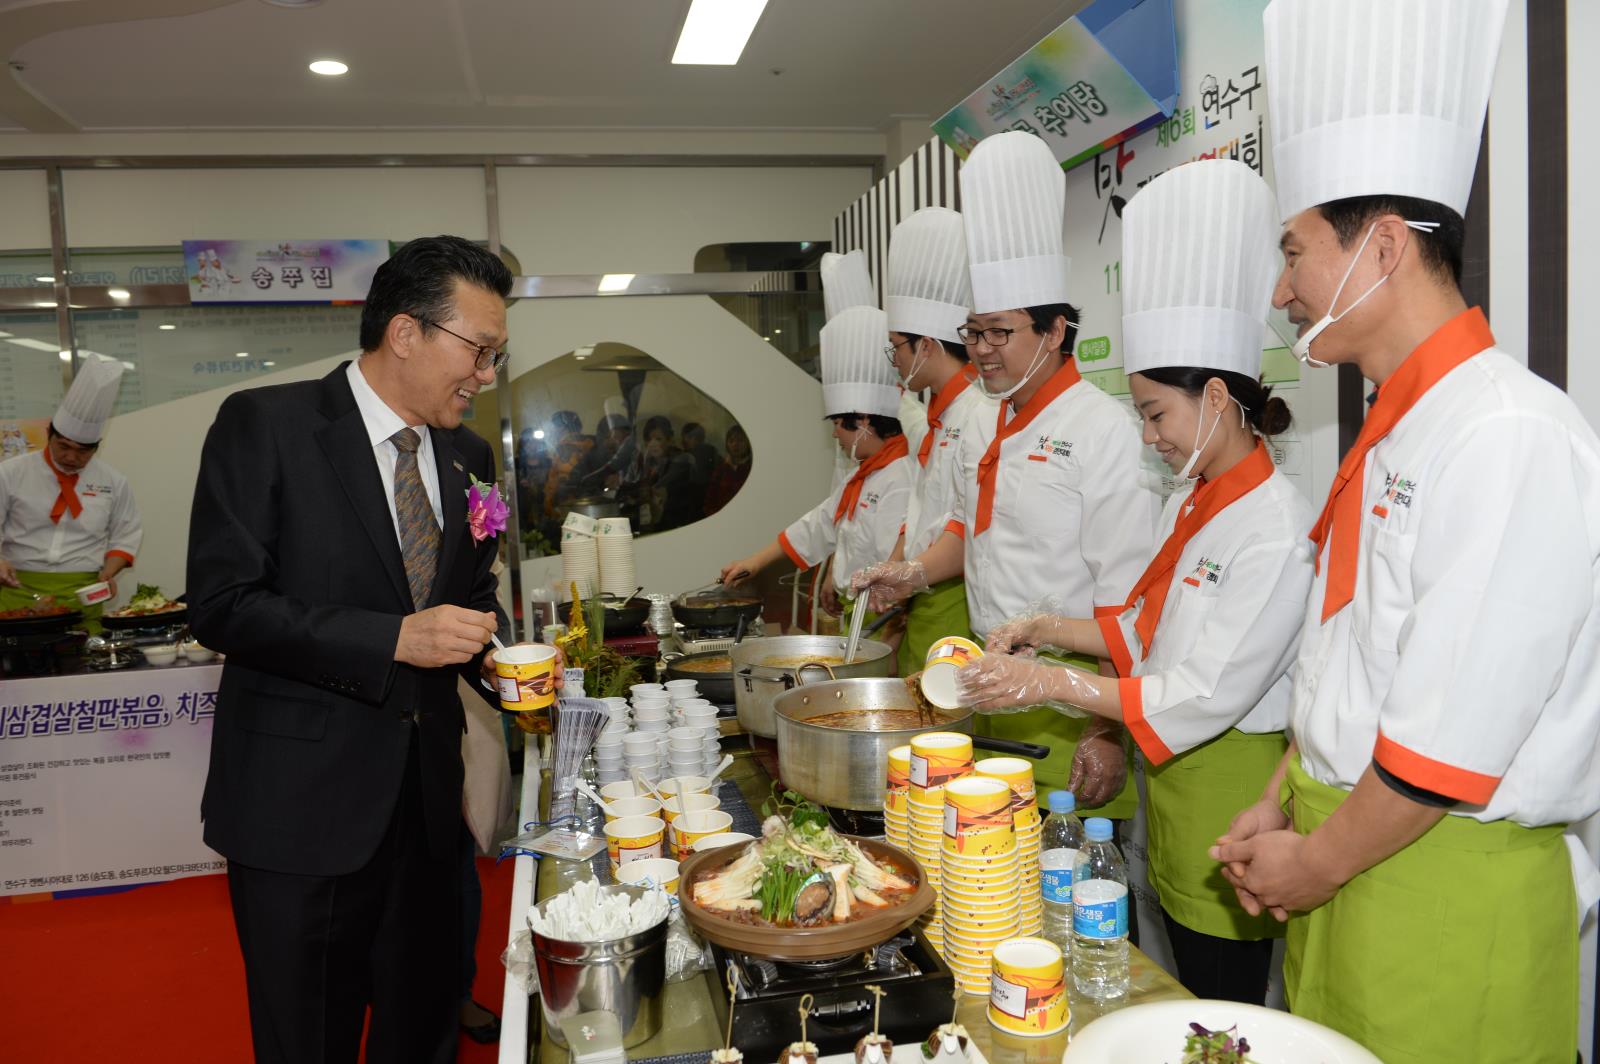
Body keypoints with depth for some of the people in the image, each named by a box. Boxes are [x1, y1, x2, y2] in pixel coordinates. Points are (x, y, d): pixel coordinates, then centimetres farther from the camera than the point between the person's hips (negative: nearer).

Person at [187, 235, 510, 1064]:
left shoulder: (467, 458, 8)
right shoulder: (265, 425, -10)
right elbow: (221, 604, -15)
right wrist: (394, 639, -23)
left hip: (424, 801, 5)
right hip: (301, 806, -5)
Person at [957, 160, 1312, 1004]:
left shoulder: (1278, 529, -21)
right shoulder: (1188, 503, 8)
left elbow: (1208, 695, -23)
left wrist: (1048, 684, -22)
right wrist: (1045, 630, 3)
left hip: (1229, 781, -9)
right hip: (1171, 776, 9)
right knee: (1183, 1001, 20)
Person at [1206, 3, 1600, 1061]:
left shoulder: (1515, 436, -21)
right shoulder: (1389, 437, 9)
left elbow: (1453, 740, -22)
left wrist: (1318, 862, -11)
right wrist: (1282, 810, 8)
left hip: (1442, 884, -8)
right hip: (1345, 849, 8)